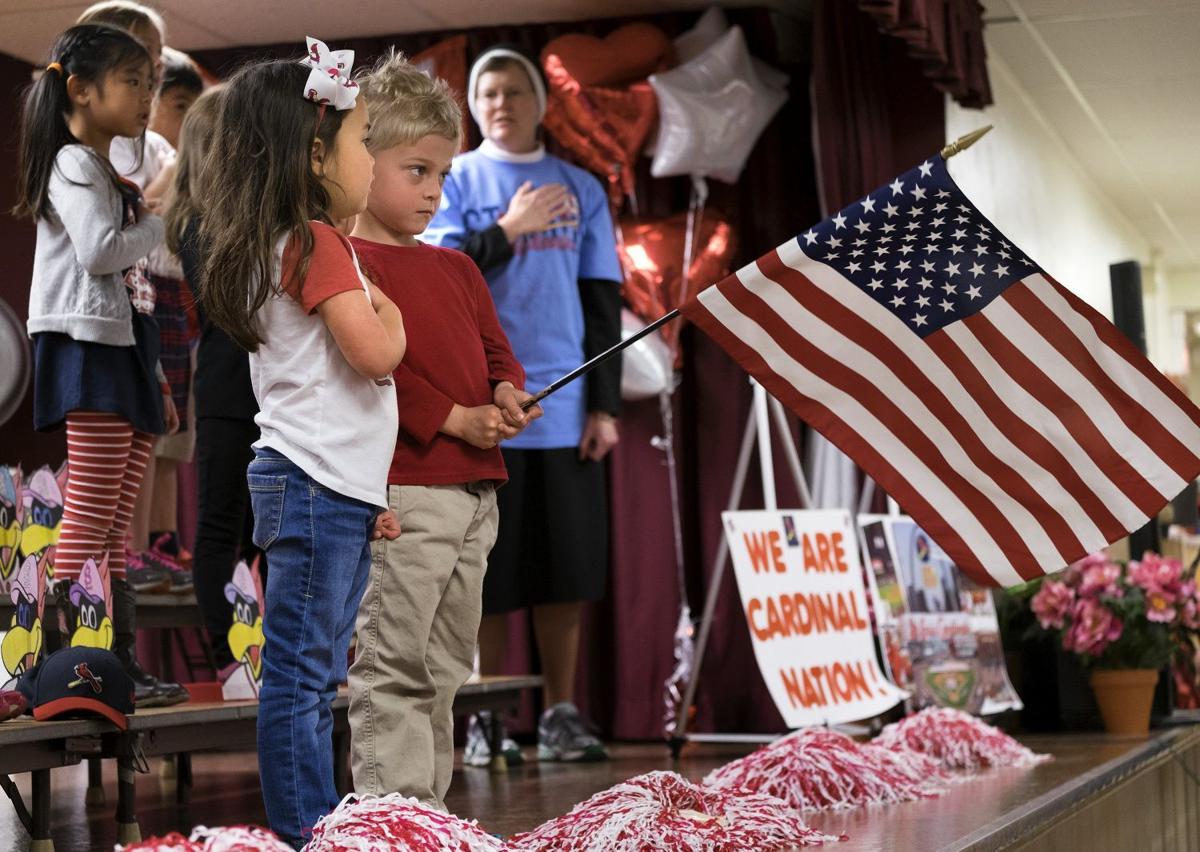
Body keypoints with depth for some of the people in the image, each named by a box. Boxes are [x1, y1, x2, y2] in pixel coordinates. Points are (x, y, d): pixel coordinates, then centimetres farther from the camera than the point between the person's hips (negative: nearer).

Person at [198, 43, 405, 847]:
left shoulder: (282, 247, 19)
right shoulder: (317, 244, -12)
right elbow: (375, 353, -23)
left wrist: (368, 496, 21)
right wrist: (390, 312, -1)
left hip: (333, 491, 10)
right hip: (316, 489, -10)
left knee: (316, 678, 13)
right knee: (300, 676, -6)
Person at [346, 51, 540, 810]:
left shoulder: (456, 269, 21)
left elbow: (495, 348, 20)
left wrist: (508, 393, -3)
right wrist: (452, 419, -16)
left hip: (475, 489, 9)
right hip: (399, 491, -8)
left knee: (446, 667, 13)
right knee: (393, 665, -8)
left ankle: (431, 802, 20)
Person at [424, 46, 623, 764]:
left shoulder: (581, 189, 13)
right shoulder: (453, 182, 7)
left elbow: (603, 303, 11)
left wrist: (605, 404, 4)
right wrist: (507, 230, -9)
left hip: (565, 408, 2)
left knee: (566, 569, 2)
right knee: (491, 571, 0)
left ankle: (561, 714, 11)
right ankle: (489, 720, 8)